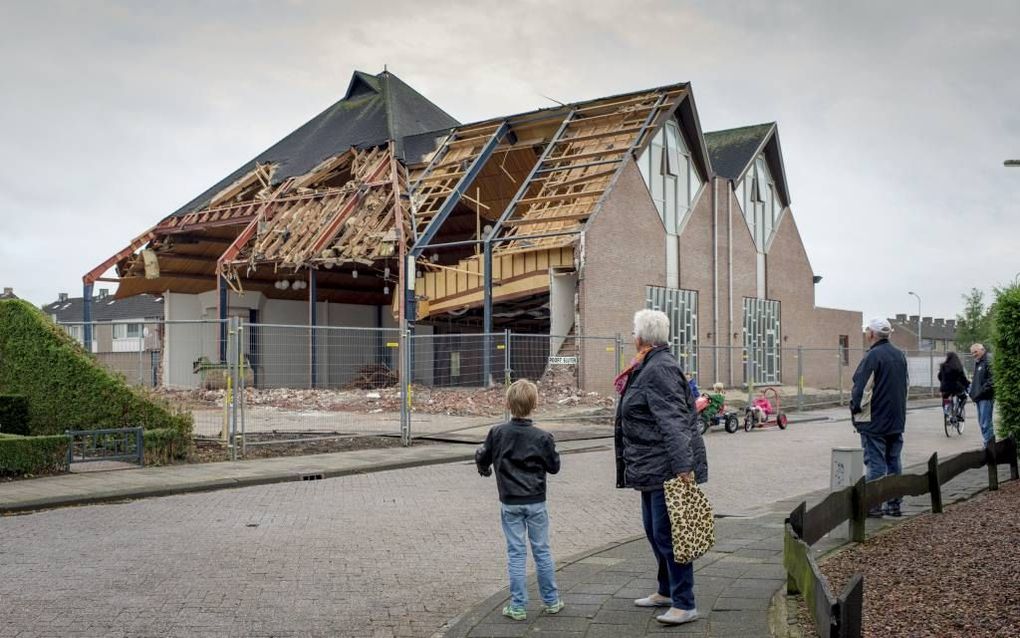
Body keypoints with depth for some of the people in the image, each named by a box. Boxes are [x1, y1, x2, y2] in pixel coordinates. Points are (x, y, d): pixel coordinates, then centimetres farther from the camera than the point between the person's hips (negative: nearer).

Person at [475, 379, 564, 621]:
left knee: (516, 553, 6)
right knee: (542, 551, 12)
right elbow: (554, 466, -1)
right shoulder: (542, 437, -10)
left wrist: (484, 469, 27)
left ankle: (518, 606, 8)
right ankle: (551, 601, 22)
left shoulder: (498, 433, -8)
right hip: (536, 502, 0)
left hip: (510, 503, 0)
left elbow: (482, 458, 4)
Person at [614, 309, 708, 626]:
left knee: (666, 533, -5)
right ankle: (667, 591, 32)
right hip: (652, 468, 11)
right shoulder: (649, 367, 15)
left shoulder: (659, 369, -18)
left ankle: (684, 604, 4)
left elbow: (674, 422, -25)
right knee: (654, 531, 18)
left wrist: (683, 465, -30)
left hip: (667, 468, -11)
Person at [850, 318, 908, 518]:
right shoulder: (900, 355, 11)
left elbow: (861, 388, -18)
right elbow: (906, 384, 19)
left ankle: (873, 505, -1)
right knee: (894, 462, 12)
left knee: (876, 463, -4)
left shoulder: (873, 356, -17)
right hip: (897, 420, 8)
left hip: (874, 421, -8)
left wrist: (855, 409, -5)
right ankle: (894, 504, 17)